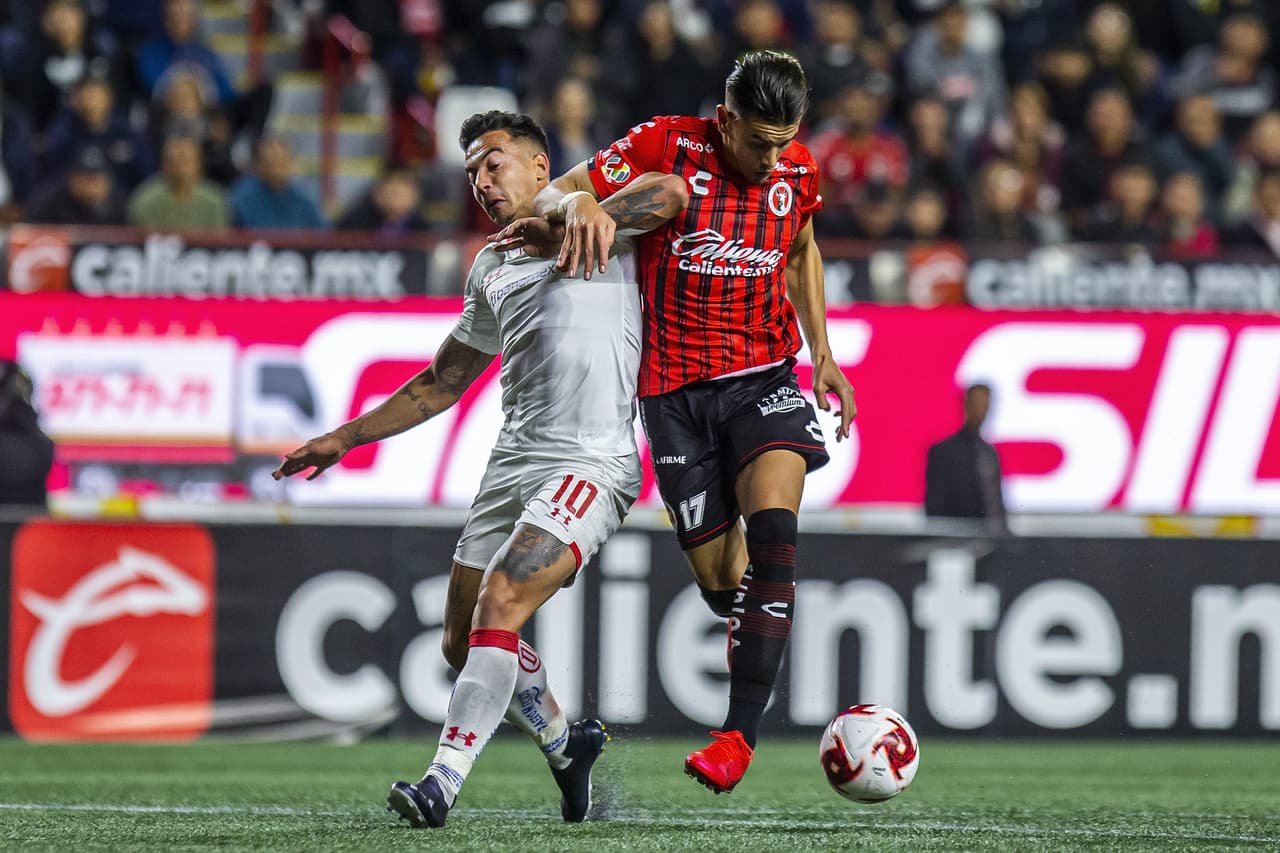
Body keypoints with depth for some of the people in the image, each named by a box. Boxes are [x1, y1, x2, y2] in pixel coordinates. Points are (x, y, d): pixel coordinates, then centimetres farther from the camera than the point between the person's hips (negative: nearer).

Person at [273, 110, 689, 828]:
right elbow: (443, 383, 31)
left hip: (591, 463, -8)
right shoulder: (491, 268, 23)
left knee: (499, 605, -23)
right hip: (513, 463, 8)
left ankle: (445, 780, -25)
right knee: (464, 645, 10)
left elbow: (672, 193, -20)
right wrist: (344, 439, 29)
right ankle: (566, 743, 33)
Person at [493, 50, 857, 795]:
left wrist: (824, 353, 14)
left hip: (763, 377, 1)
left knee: (773, 530, -24)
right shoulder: (668, 146, -10)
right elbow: (557, 191, -6)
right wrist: (581, 202, -31)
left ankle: (740, 732, -26)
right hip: (675, 389, -1)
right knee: (719, 578, -1)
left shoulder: (797, 171, 0)